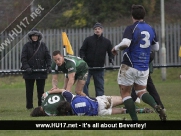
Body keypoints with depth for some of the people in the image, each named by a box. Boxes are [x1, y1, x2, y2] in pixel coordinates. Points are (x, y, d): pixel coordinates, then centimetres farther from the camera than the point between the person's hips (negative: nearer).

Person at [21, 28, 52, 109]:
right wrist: (27, 67, -17)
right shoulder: (27, 46, 2)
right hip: (29, 72, -1)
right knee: (29, 90, 4)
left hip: (41, 71, 1)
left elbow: (48, 57, 7)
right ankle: (29, 105, 11)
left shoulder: (43, 45, 7)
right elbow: (23, 58, -3)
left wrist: (49, 66, -8)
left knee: (41, 89, 6)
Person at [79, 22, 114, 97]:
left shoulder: (106, 42, 8)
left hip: (99, 68, 2)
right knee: (84, 83, -8)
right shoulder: (88, 40, 3)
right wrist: (82, 57, -12)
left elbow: (111, 52, 17)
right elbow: (82, 50, 7)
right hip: (87, 66, -2)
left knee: (100, 85, 5)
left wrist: (111, 59, -3)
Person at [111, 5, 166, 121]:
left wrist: (116, 48, -10)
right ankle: (156, 106, -11)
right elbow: (156, 48, 16)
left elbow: (125, 43, -28)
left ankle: (135, 119, -5)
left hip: (129, 66, -6)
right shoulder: (151, 29, 7)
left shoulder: (131, 28, -12)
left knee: (125, 93, 6)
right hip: (144, 68, 6)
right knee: (141, 91, 18)